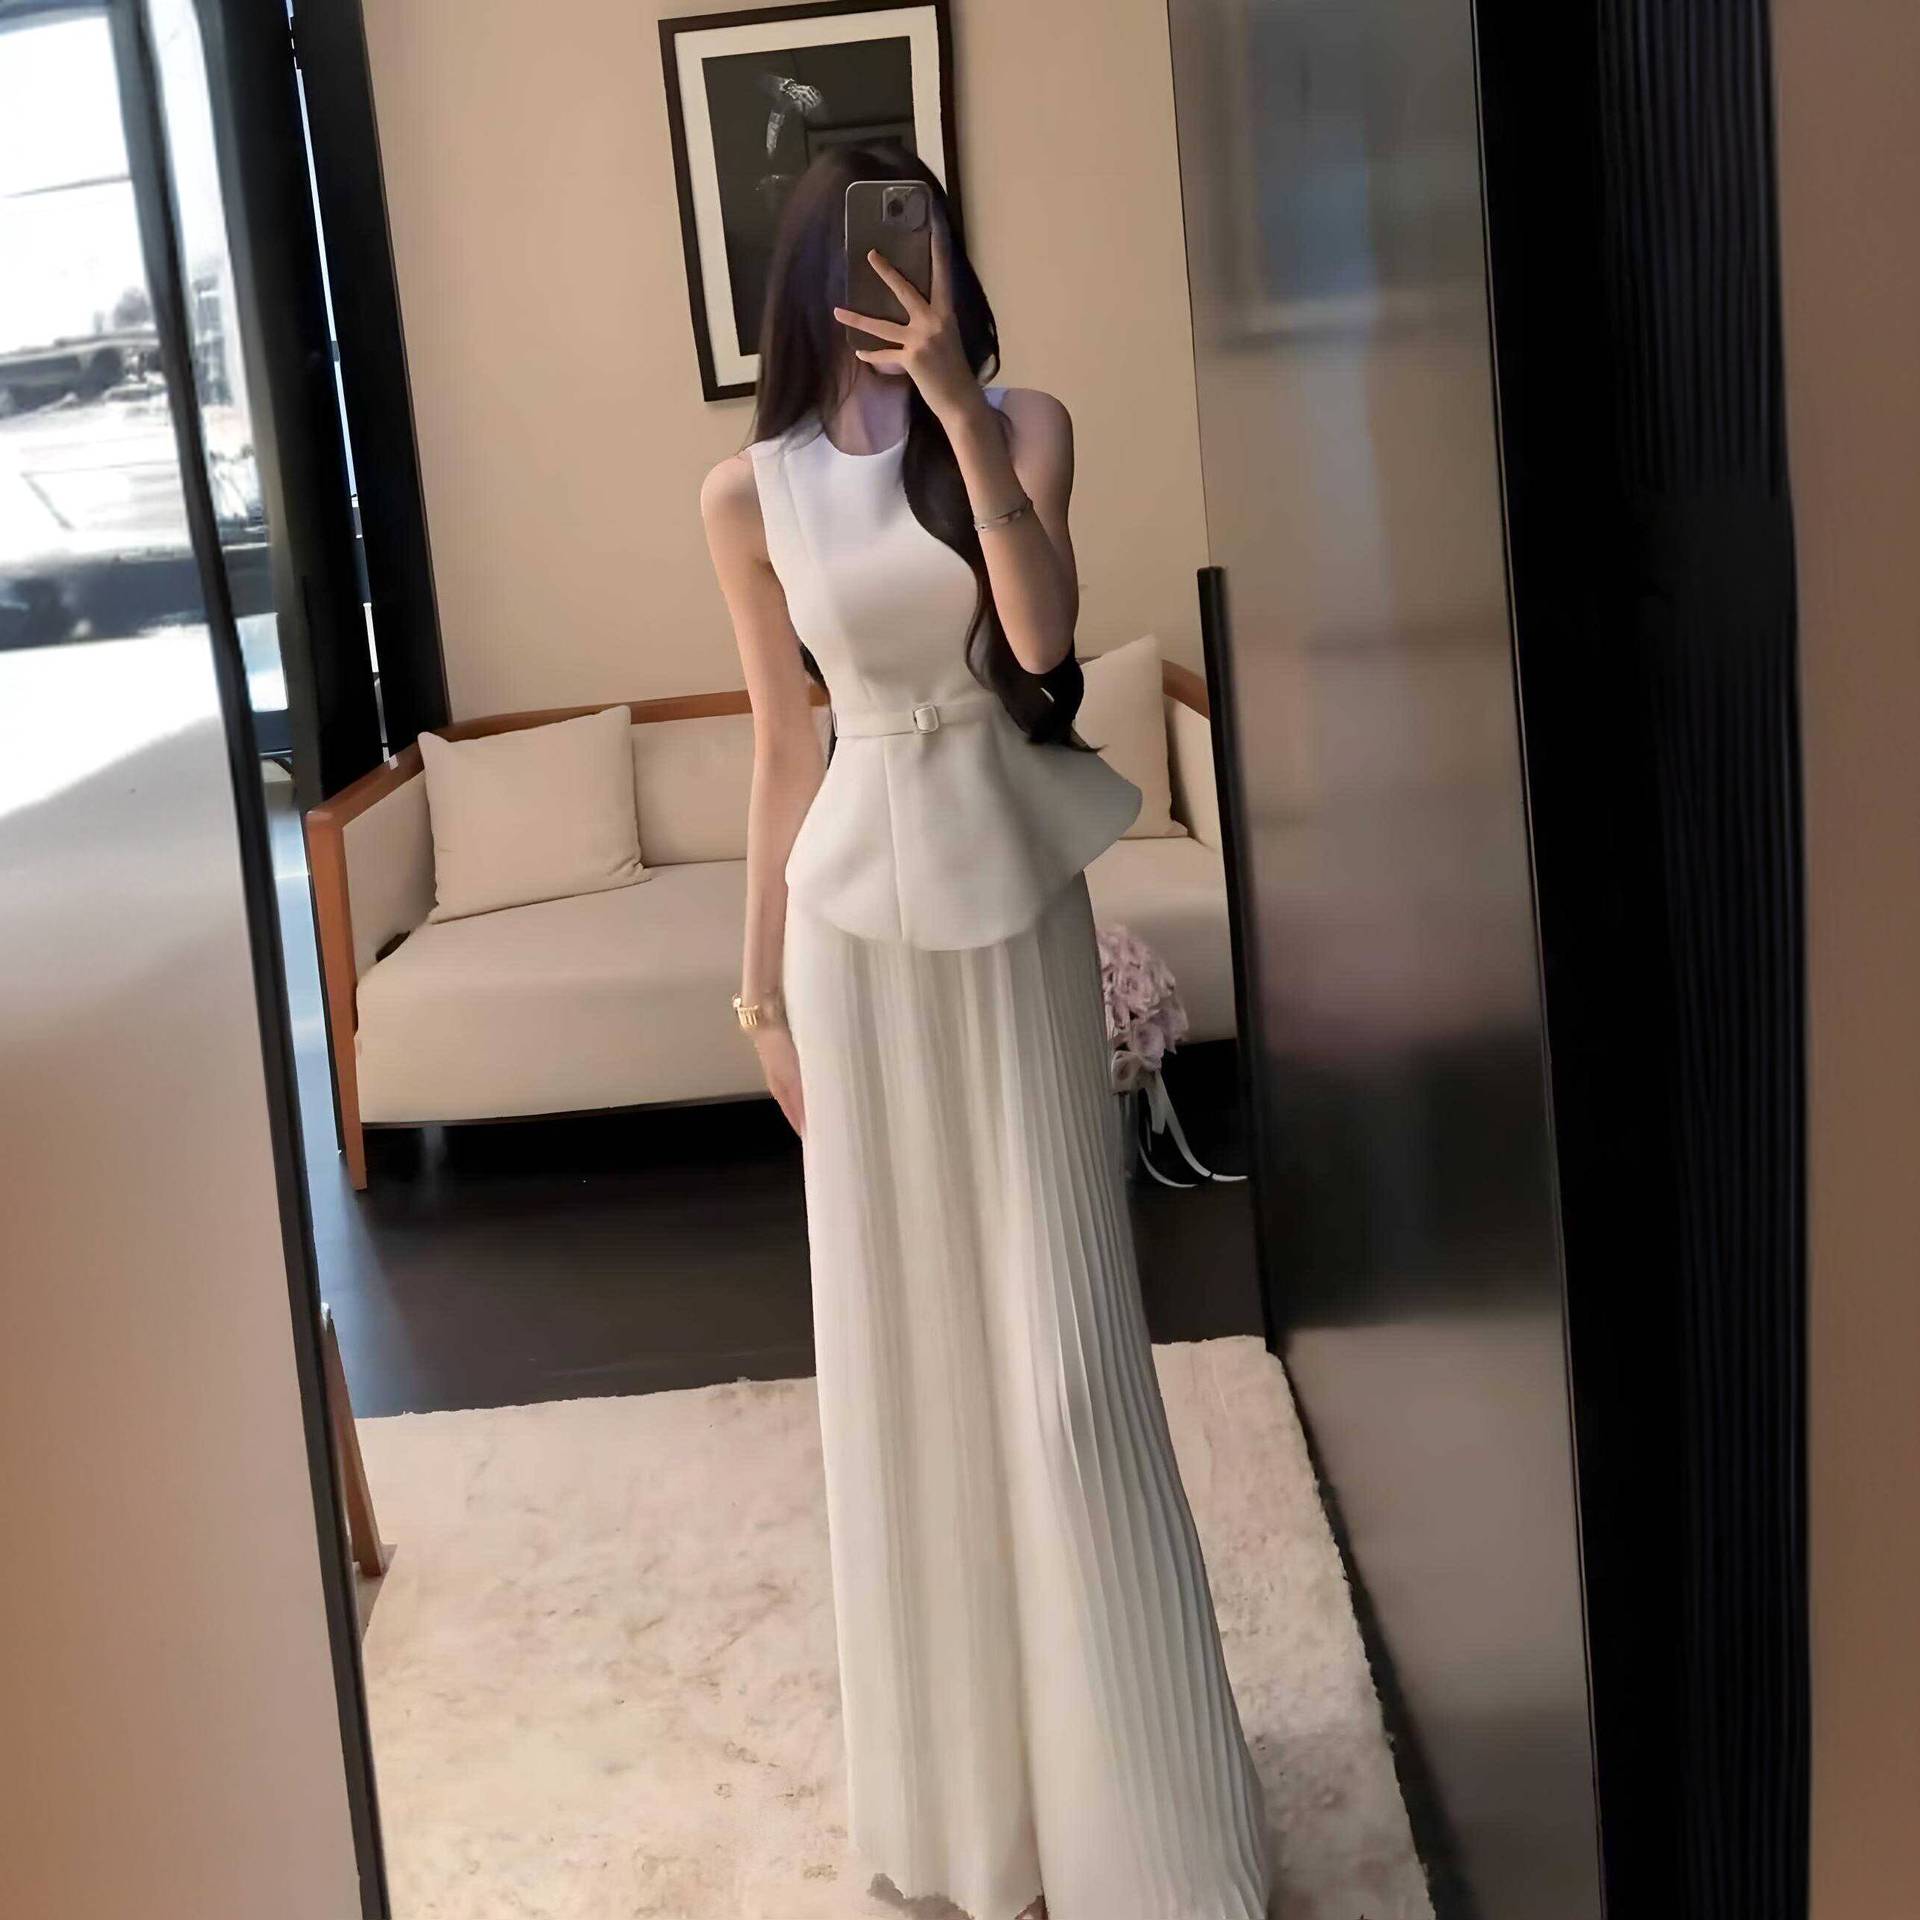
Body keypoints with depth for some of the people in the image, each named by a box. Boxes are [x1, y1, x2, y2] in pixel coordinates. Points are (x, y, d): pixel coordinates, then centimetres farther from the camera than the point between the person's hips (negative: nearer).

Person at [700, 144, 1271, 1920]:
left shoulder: (1023, 424, 0)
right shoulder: (751, 493, 2)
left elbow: (1043, 631, -17)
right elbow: (785, 746, 6)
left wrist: (960, 409, -23)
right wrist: (762, 980, 7)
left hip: (1013, 897, -1)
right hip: (857, 912, 1)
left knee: (1058, 1338, 1)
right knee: (906, 1338, 9)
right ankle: (966, 1774, 28)